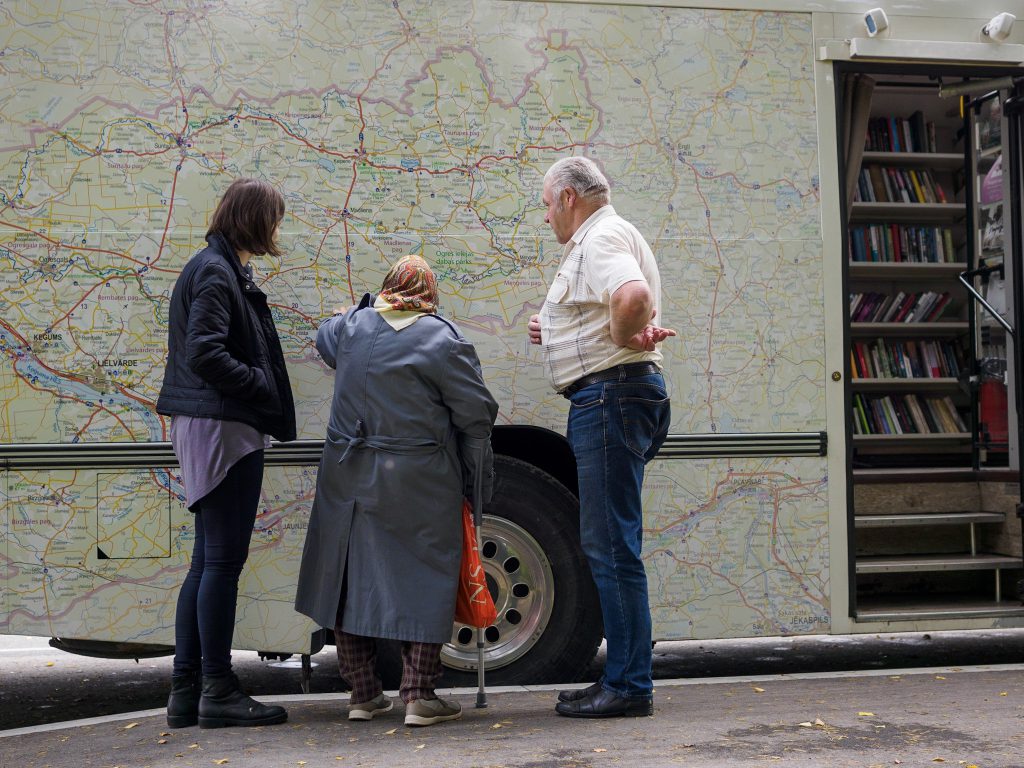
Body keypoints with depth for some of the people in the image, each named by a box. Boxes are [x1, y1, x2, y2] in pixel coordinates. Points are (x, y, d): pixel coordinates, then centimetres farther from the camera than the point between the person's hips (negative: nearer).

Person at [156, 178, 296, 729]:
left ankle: (186, 692, 16)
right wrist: (263, 385, -14)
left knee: (208, 561, 11)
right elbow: (204, 353, -22)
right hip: (223, 428, -10)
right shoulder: (215, 272, -12)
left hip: (217, 429, 10)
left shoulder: (226, 270, 19)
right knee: (223, 559, -5)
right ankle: (217, 691, 1)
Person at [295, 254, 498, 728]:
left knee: (354, 576, 13)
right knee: (424, 580, 3)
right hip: (418, 484, -4)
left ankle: (363, 694, 19)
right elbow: (477, 415, -8)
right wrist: (474, 477, 6)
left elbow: (324, 338, 30)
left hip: (349, 478, 5)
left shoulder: (351, 326, 5)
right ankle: (419, 696, 1)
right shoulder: (442, 338, -8)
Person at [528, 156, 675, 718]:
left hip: (611, 393, -11)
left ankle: (629, 687, -4)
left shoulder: (603, 237, -10)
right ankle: (622, 679, 20)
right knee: (609, 544, 13)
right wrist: (553, 333, 13)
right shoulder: (596, 241, 24)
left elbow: (633, 296, -33)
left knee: (610, 544, -9)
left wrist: (626, 335, -14)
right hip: (604, 401, 11)